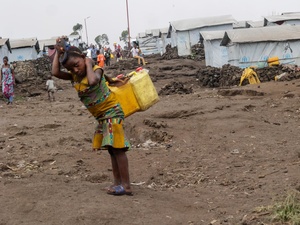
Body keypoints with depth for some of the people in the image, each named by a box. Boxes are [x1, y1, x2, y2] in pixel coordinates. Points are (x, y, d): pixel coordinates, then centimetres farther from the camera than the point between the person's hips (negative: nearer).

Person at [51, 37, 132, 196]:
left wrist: (89, 65, -26)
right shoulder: (74, 76, 3)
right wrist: (58, 53, -6)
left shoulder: (96, 70, -18)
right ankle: (117, 182, 20)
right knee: (112, 149, 12)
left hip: (112, 111, -9)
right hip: (101, 116, 9)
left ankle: (126, 185, -11)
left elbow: (93, 81, -41)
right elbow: (55, 72, -8)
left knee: (117, 147, -11)